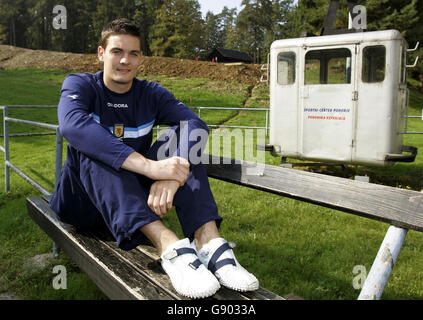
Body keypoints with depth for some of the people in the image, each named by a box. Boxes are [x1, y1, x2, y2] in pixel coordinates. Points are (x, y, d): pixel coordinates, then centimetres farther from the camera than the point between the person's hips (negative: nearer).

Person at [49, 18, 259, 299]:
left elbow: (195, 124, -18)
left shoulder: (152, 94, 3)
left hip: (139, 196, 2)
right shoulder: (80, 85, -4)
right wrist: (150, 166, -43)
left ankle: (208, 239, -37)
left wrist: (171, 175, -40)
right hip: (84, 200, -2)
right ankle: (169, 245, -50)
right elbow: (72, 125, -30)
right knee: (92, 149, -31)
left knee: (180, 136, -17)